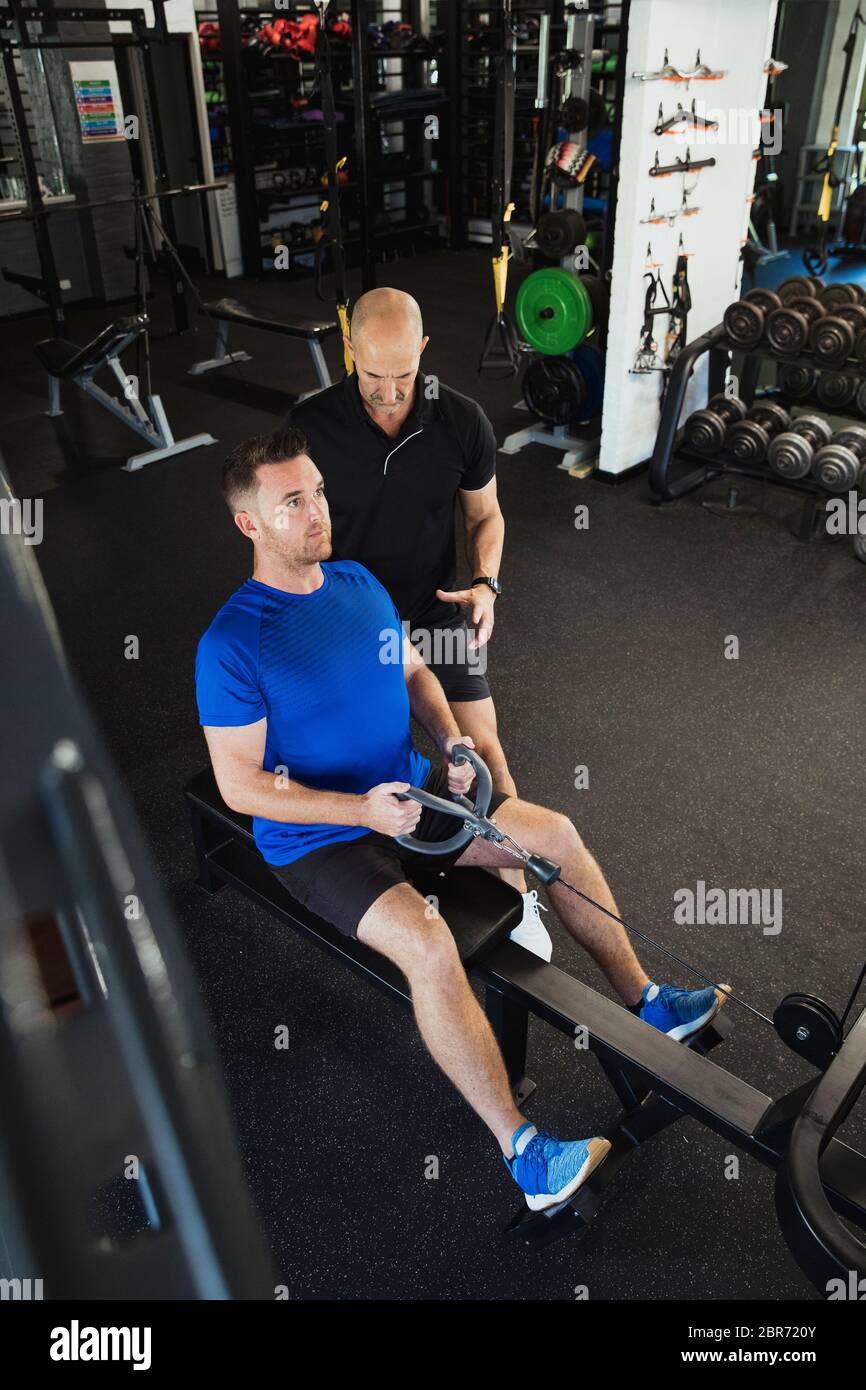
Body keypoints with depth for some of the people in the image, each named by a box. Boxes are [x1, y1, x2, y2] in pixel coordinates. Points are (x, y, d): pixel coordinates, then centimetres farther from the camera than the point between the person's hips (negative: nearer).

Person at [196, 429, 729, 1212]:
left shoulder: (360, 584, 2)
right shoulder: (232, 643, -19)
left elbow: (413, 671, 15)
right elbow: (240, 786, -18)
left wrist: (452, 741, -4)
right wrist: (361, 809, -26)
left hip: (409, 793, 7)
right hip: (317, 840, -7)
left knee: (556, 835, 1)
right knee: (429, 946, -29)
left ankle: (641, 1004, 18)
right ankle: (520, 1150, -14)